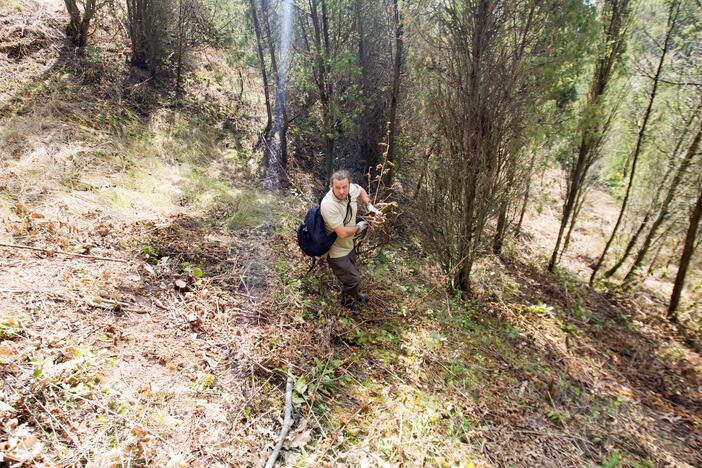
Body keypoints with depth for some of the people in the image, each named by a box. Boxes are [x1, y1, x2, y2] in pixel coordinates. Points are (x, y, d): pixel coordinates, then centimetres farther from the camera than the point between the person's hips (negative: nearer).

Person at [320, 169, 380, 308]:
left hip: (348, 244, 7)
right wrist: (359, 227, -18)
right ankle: (348, 305, 31)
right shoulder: (329, 205, -36)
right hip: (336, 250, -7)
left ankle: (354, 295, 55)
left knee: (353, 274, 27)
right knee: (353, 279, 4)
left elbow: (361, 190, 13)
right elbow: (342, 233, -35)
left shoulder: (352, 189, -14)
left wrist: (369, 205, -1)